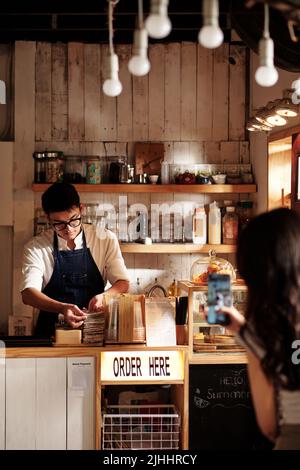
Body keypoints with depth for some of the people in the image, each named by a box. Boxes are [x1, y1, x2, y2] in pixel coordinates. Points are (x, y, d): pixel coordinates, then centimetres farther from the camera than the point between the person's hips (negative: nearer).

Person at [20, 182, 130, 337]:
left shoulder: (106, 239, 3)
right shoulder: (35, 247, 1)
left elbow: (122, 283, 5)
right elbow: (28, 293, -9)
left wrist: (104, 296, -18)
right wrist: (63, 308, -27)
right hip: (51, 330, 0)